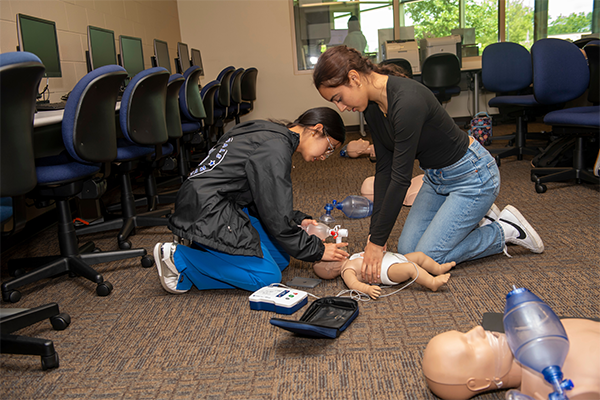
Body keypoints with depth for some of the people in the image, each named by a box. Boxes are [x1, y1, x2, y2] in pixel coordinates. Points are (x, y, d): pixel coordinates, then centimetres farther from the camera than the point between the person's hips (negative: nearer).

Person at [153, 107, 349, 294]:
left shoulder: (270, 132, 13)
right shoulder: (275, 149, -19)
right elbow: (277, 218, -16)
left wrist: (297, 220, 13)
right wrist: (317, 251, -5)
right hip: (206, 213, -11)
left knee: (280, 258, 8)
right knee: (267, 277, -10)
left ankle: (203, 252, 8)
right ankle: (179, 259, -6)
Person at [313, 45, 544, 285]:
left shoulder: (407, 101, -33)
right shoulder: (372, 107, -6)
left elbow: (401, 178, -31)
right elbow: (384, 168, -3)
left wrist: (377, 242, -24)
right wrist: (375, 231, -6)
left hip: (472, 175, -8)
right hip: (436, 176, 8)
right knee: (406, 249, 7)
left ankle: (505, 231, 9)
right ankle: (475, 216, 22)